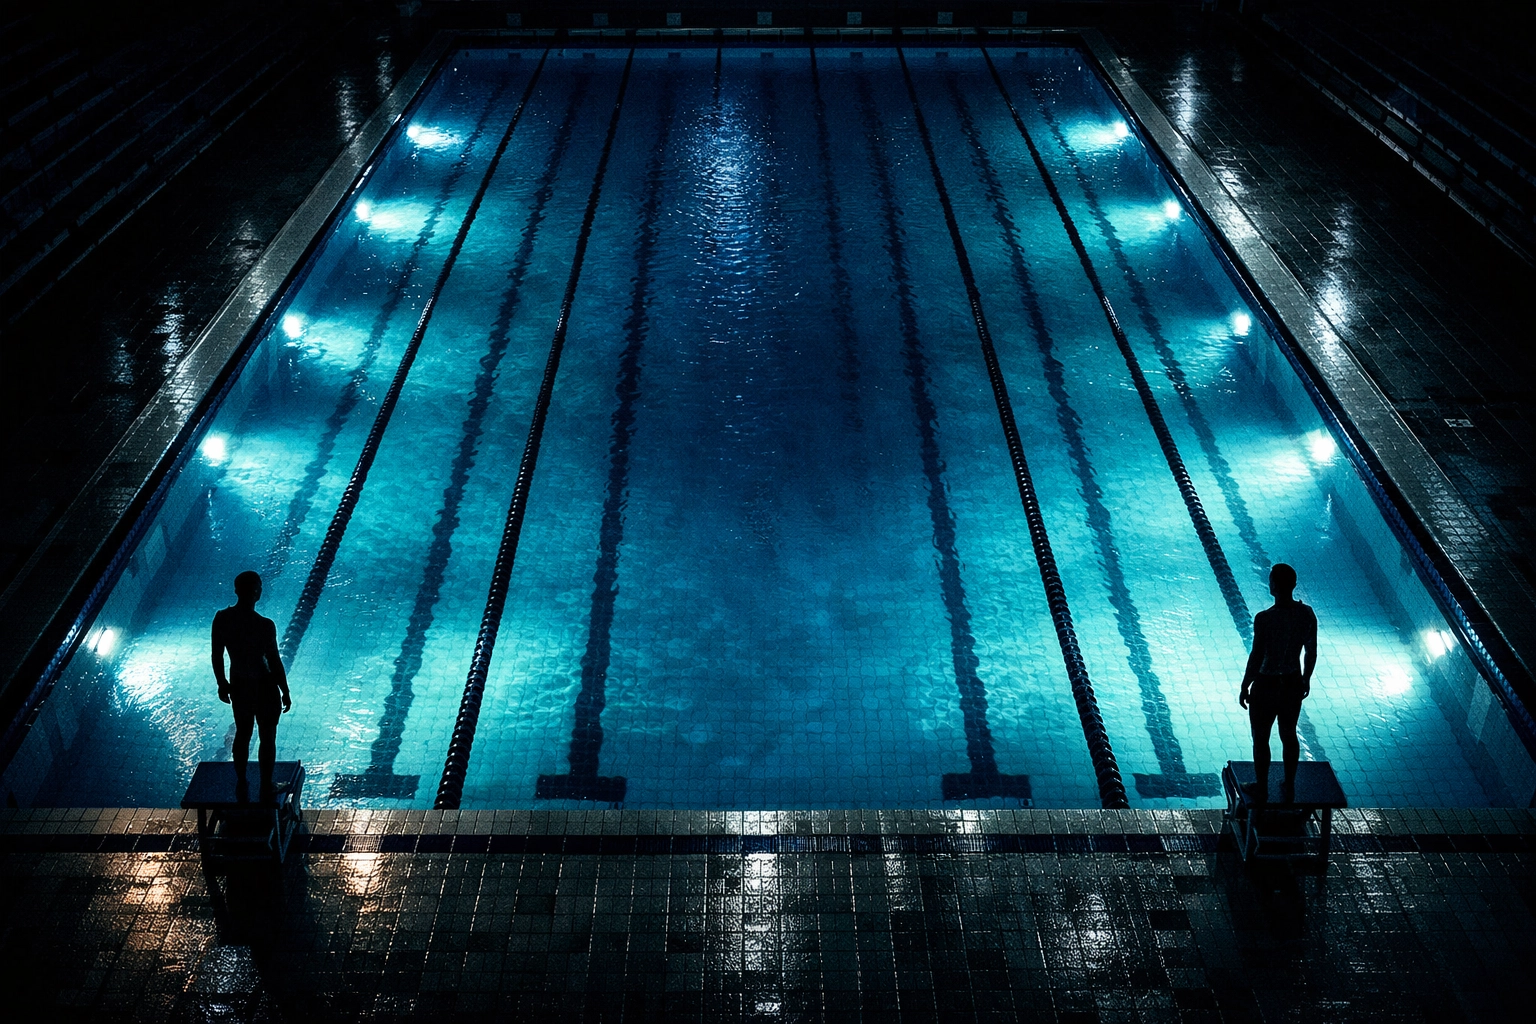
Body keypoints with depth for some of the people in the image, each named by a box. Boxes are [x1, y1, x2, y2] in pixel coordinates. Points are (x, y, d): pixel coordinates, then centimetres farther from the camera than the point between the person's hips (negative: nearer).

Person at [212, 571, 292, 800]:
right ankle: (266, 789, 26)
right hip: (264, 687, -5)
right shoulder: (265, 626, -26)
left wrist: (222, 684, 15)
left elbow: (217, 656, -1)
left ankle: (242, 786, 39)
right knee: (268, 738, 15)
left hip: (238, 685, 5)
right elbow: (275, 662, -17)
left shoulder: (221, 618, -12)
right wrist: (285, 692, -4)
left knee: (242, 734, 24)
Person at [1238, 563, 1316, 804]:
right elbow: (1311, 652, 2)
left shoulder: (1264, 619, -25)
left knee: (1260, 739, 13)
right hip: (1293, 684, 5)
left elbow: (1256, 657, -19)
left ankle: (1261, 790, 26)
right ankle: (1289, 788, 35)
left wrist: (1245, 687, -5)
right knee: (1289, 735, 22)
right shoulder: (1307, 615, -9)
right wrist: (1306, 679, 18)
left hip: (1266, 685, -5)